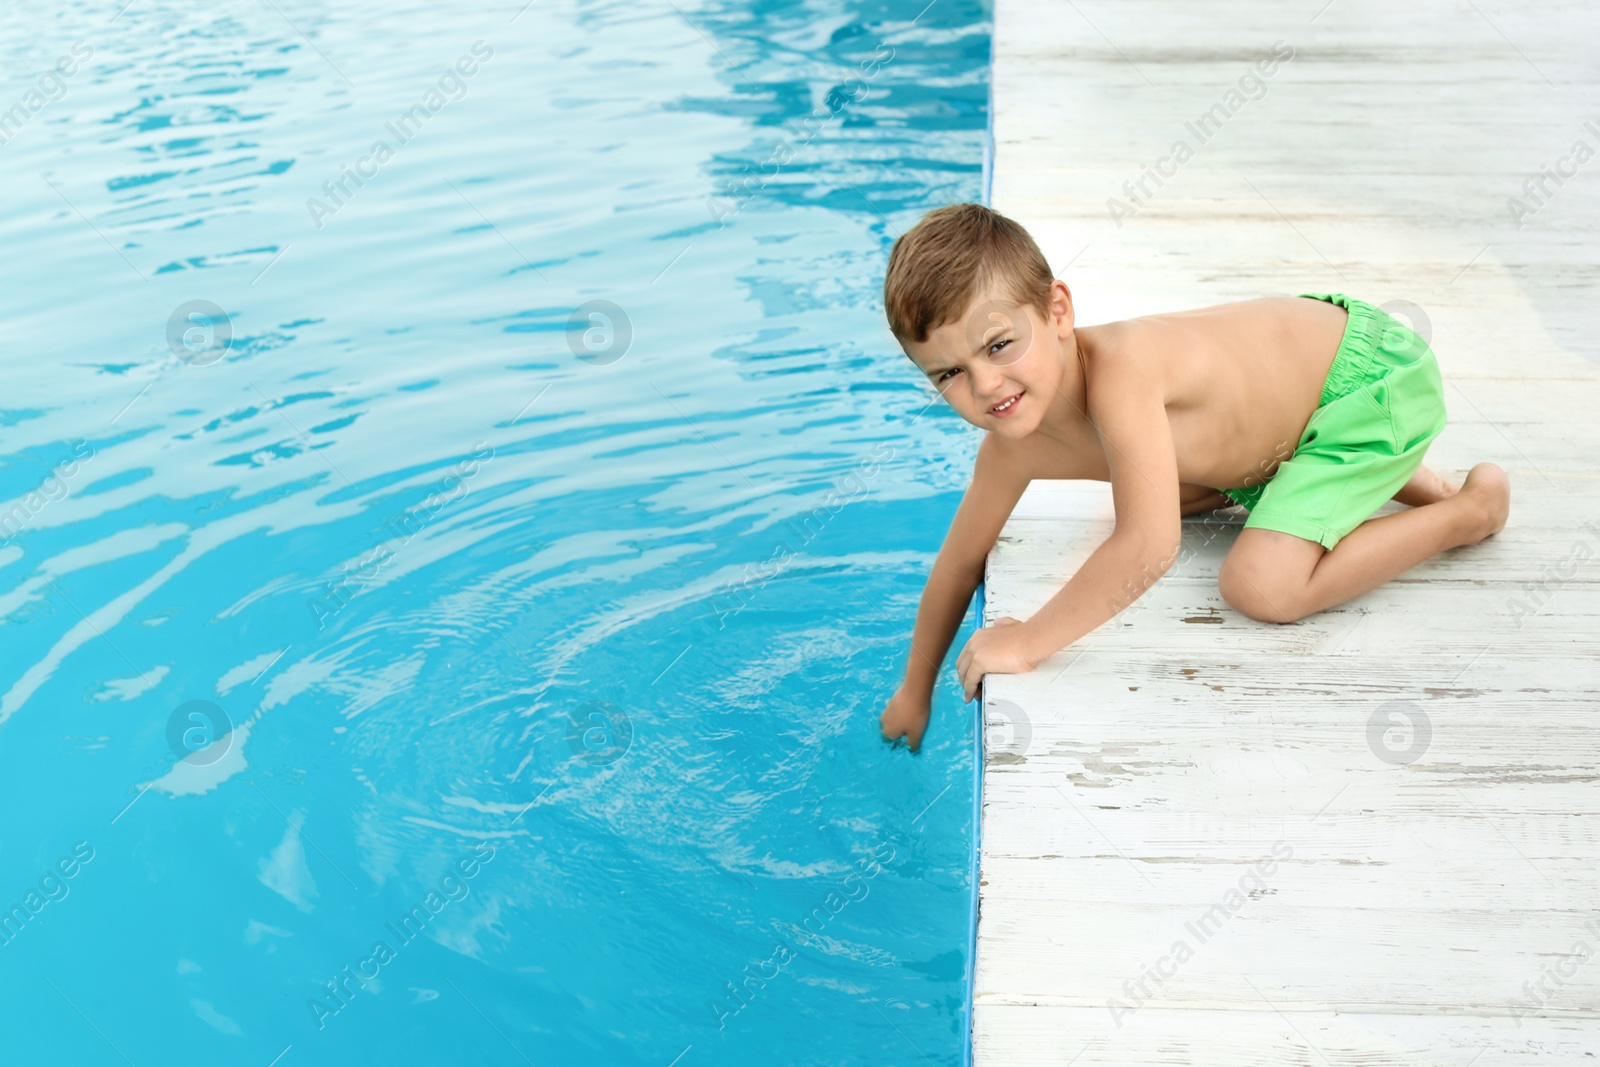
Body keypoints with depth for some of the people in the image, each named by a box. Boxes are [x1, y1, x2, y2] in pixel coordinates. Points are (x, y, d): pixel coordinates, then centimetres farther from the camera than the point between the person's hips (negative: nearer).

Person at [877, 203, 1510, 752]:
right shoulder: (1012, 449, -13)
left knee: (1261, 586, -19)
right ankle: (1380, 475, 30)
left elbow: (1149, 547, -44)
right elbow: (961, 559, 2)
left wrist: (1029, 640, -35)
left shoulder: (1118, 365, -38)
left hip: (1374, 374, -8)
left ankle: (1472, 509, 1)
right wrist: (915, 689, 11)